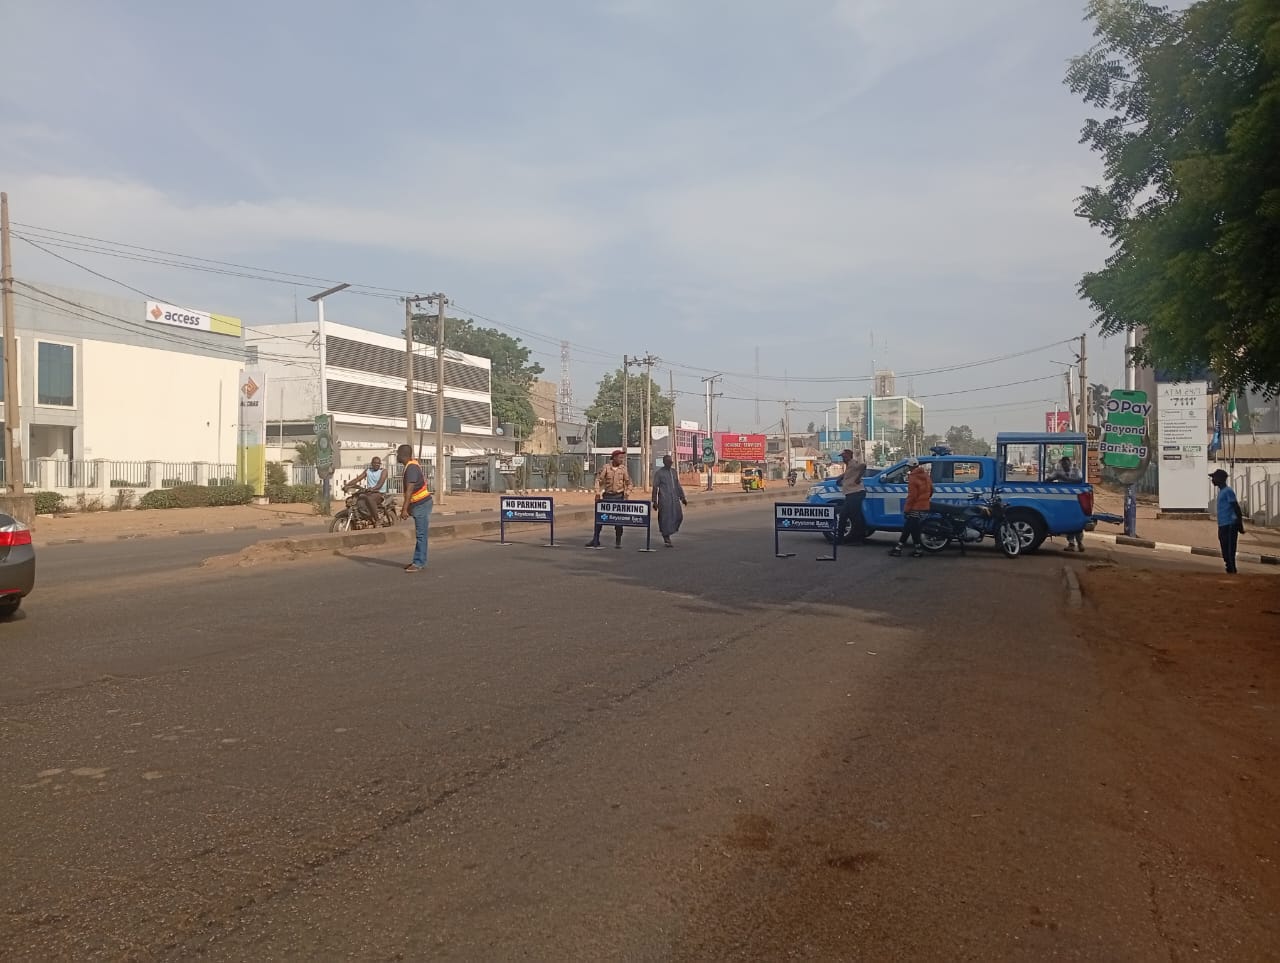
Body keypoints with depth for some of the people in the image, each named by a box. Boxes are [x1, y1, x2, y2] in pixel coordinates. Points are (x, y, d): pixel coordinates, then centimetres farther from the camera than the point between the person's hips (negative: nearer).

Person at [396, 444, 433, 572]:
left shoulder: (411, 468, -18)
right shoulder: (412, 466, 14)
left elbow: (409, 490, -27)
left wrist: (405, 509, -31)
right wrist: (406, 508, 28)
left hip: (421, 505, -11)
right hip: (419, 504, 11)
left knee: (421, 535, -7)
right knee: (419, 535, 14)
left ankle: (419, 563, -6)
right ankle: (418, 561, 20)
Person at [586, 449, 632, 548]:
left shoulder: (623, 468, 0)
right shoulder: (606, 467, -3)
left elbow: (628, 483, 6)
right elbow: (598, 480, -2)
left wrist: (626, 493, -7)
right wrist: (597, 493, -11)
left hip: (618, 496, 0)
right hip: (607, 495, 0)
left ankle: (618, 542, 13)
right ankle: (595, 540, 10)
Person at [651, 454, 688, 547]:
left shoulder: (674, 472, 15)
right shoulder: (659, 473, -2)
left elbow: (678, 486, 20)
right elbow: (655, 488, -4)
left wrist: (683, 497, 15)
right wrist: (655, 501, -8)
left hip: (675, 498, 6)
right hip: (664, 499, -6)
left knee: (679, 516, 0)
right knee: (666, 518, -4)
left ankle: (666, 533, 20)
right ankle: (666, 539, 4)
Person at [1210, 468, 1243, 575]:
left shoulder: (1228, 491, -10)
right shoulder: (1221, 491, 19)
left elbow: (1236, 508, -15)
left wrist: (1240, 525, -18)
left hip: (1229, 526, -10)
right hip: (1222, 526, 10)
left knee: (1230, 551, -9)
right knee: (1225, 551, 11)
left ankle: (1232, 571, -8)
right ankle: (1230, 570, 15)